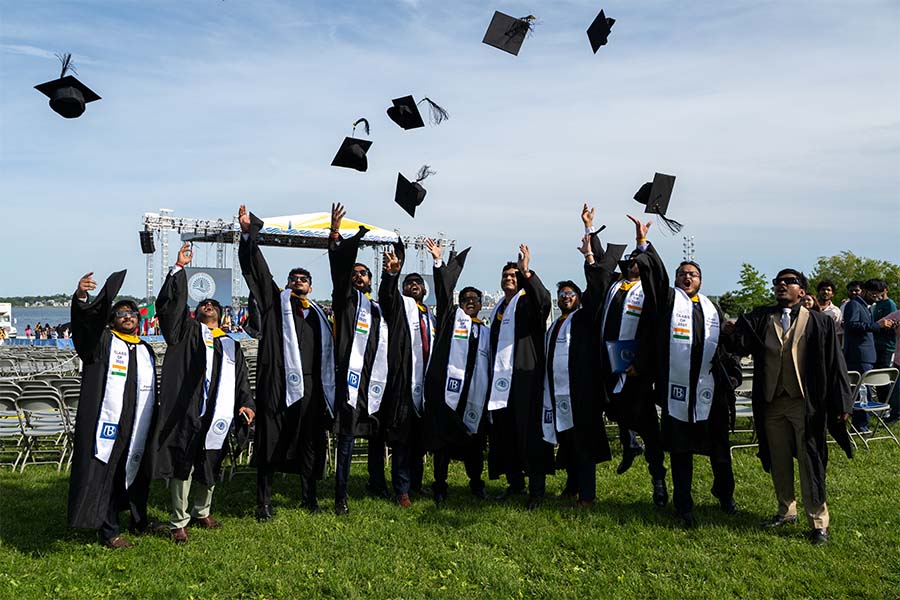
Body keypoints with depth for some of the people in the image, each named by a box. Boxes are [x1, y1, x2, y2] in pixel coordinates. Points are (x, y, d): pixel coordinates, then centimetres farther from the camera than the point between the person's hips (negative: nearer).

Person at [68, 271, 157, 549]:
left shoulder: (146, 351, 16)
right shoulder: (102, 341, 1)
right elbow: (83, 320, -21)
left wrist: (153, 428, 17)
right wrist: (80, 298, -41)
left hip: (138, 427, 5)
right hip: (107, 423, -5)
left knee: (137, 474, 15)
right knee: (105, 474, -1)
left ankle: (139, 521, 32)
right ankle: (109, 532, 9)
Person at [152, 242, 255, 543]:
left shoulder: (232, 345, 21)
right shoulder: (188, 331, 12)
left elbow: (241, 381, 16)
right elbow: (169, 303, -2)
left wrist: (246, 404, 0)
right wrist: (179, 268, -4)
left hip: (218, 416, 4)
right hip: (187, 411, -4)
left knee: (209, 468, 13)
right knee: (182, 467, -1)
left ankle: (202, 512, 32)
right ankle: (179, 522, 10)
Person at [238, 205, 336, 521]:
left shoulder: (318, 314, 16)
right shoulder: (275, 302, 10)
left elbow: (326, 356, 15)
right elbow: (257, 270, -1)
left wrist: (326, 394, 8)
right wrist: (248, 234, -14)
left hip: (308, 387, 3)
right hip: (276, 384, -3)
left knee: (310, 442, 9)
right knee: (269, 442, 0)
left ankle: (309, 496, 23)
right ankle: (264, 502, 8)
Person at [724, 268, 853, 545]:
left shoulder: (818, 323, -3)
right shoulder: (760, 319, 4)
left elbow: (834, 364, -3)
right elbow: (742, 345, -10)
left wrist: (841, 405, -6)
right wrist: (732, 334, -32)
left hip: (805, 403, -3)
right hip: (771, 401, 3)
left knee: (810, 463, 2)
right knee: (778, 462, 15)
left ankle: (818, 522, 14)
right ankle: (786, 511, 33)